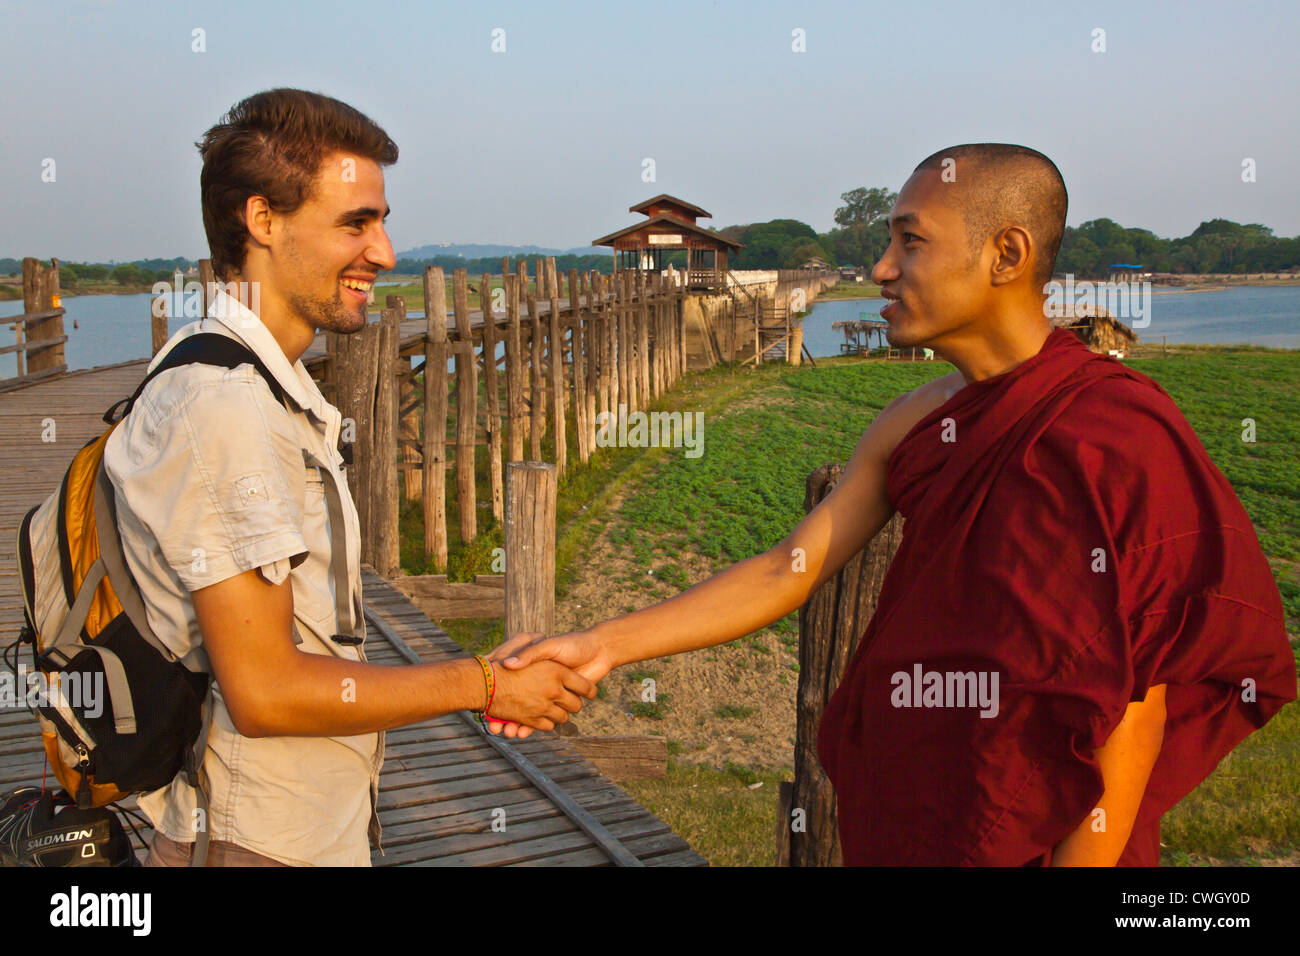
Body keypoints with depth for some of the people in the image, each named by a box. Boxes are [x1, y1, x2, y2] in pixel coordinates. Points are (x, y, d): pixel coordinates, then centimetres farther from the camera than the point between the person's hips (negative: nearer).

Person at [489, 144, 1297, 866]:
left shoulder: (1117, 439, -21)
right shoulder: (919, 430, 0)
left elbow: (1134, 711, -18)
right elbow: (788, 572, 0)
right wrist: (603, 646, -7)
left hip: (1050, 837, -6)